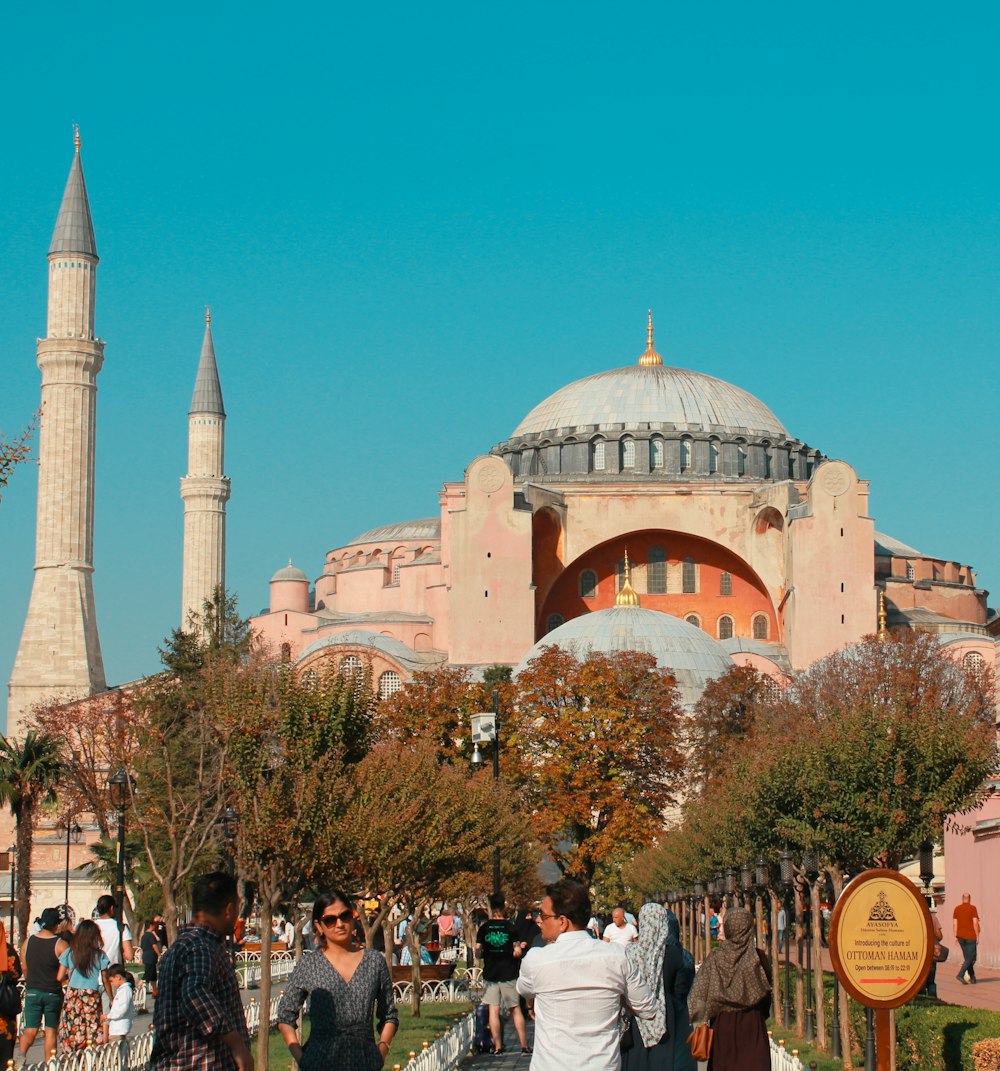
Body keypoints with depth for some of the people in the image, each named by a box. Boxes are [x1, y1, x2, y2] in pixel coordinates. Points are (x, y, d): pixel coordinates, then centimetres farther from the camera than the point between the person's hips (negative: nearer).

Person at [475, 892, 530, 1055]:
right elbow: (517, 952, -9)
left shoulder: (484, 928, -1)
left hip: (490, 974, 1)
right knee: (516, 1010, 5)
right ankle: (524, 1045, 5)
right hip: (508, 974, -1)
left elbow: (478, 952, 0)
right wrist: (520, 947, 10)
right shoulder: (510, 927, -6)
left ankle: (497, 1046, 3)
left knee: (493, 1010, 4)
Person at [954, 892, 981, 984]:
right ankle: (961, 975, -20)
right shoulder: (972, 908, -7)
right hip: (970, 936, -5)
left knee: (966, 957, 14)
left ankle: (972, 977, 15)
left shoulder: (957, 909, 6)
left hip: (960, 936, 5)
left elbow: (955, 924, 4)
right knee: (970, 958, -2)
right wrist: (977, 936, -6)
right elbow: (975, 923, -10)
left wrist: (956, 937, 8)